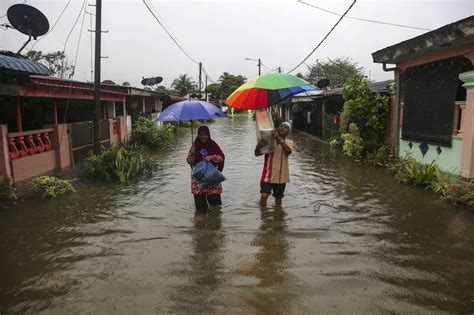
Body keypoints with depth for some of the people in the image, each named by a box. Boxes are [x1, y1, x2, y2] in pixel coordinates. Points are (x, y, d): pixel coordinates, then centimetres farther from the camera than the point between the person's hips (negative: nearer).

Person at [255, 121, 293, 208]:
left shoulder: (289, 142, 1)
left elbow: (288, 151, -24)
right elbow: (257, 154, -6)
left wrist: (279, 138, -35)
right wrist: (259, 145, -28)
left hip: (281, 176, 1)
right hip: (268, 175, -1)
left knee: (278, 198, 13)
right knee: (263, 196, -14)